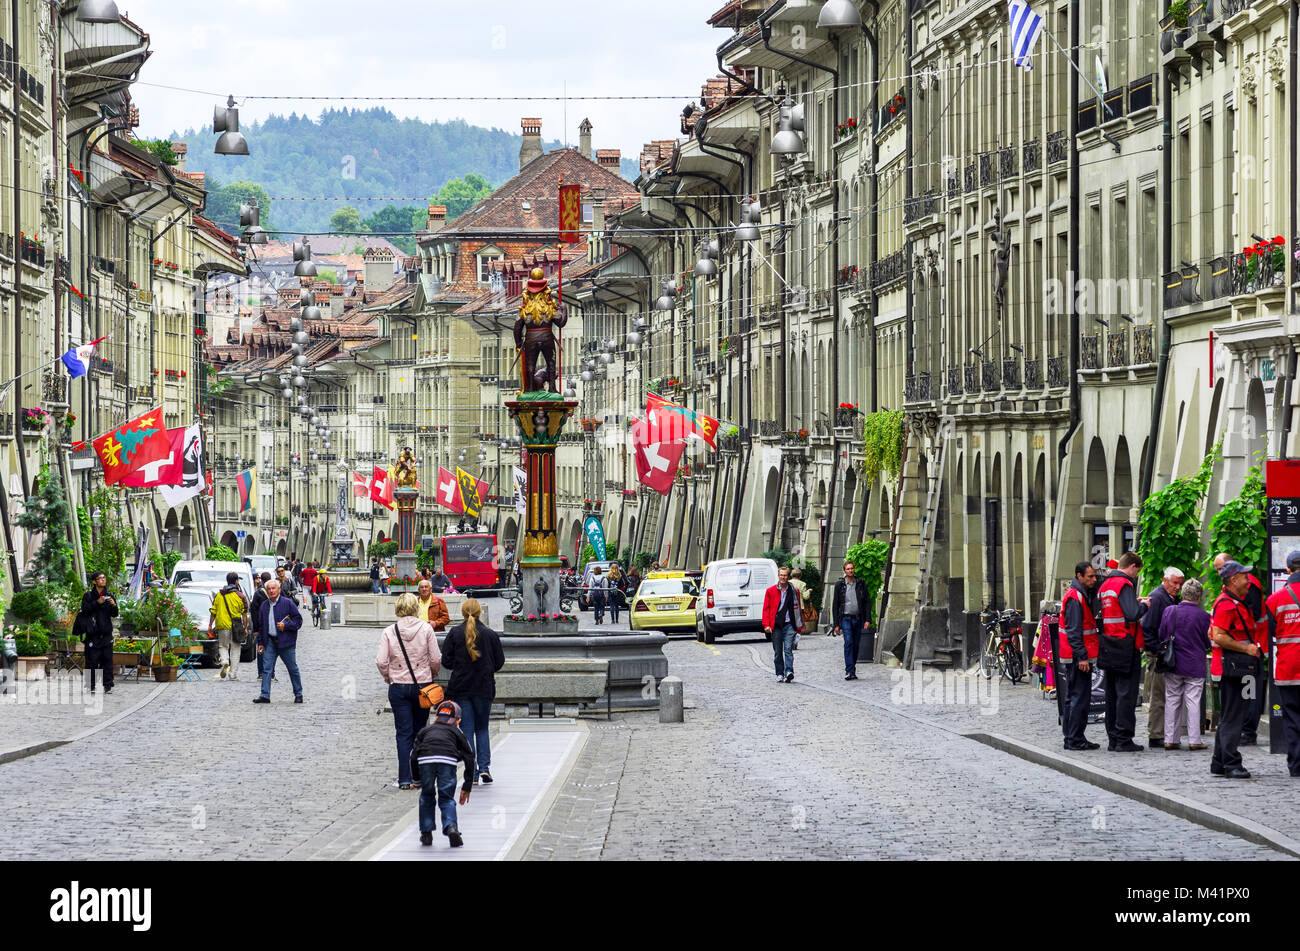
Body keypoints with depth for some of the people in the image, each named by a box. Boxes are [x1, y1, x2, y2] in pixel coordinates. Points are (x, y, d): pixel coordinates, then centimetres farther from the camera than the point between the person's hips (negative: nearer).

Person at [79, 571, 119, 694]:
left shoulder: (109, 596, 13)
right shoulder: (88, 596, 4)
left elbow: (114, 615, 10)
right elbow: (85, 610, -10)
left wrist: (113, 605, -10)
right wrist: (97, 603, -18)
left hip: (106, 633, 3)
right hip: (93, 633, -3)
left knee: (107, 660, 0)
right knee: (92, 660, -4)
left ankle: (108, 685, 2)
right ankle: (92, 686, -1)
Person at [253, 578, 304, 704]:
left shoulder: (287, 603, -4)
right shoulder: (264, 606, 11)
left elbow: (298, 620, -3)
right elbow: (261, 625, 18)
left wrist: (285, 625, -17)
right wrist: (260, 642, 13)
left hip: (286, 642, -4)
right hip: (270, 641, 4)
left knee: (293, 669, 5)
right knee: (266, 668, -5)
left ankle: (298, 694, 18)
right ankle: (265, 695, -5)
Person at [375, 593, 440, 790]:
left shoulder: (389, 632, -5)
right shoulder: (426, 629, -6)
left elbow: (381, 661, -8)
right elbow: (436, 659, -5)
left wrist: (388, 677, 10)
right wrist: (432, 675, 14)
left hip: (398, 687, 0)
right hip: (422, 685, 0)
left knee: (403, 734, 2)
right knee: (419, 732, 12)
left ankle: (405, 779, -4)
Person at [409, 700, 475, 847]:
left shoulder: (425, 730, 33)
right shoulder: (456, 732, 31)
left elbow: (413, 755, 22)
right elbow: (469, 759, 26)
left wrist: (418, 781, 30)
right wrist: (467, 788, 31)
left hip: (425, 760, 1)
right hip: (447, 760, -1)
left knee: (427, 796, 21)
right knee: (447, 798, 11)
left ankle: (426, 833, 20)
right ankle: (451, 827, -10)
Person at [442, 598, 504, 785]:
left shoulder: (454, 634, -4)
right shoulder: (490, 634, -3)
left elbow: (446, 661, -3)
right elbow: (499, 662, 2)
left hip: (461, 688, 0)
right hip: (484, 688, 0)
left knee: (467, 729, 4)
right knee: (482, 728, 13)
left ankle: (472, 771, 0)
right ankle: (484, 767, 0)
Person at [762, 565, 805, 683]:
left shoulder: (794, 591, 8)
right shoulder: (771, 591, 6)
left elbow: (798, 608, 12)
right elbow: (766, 608, 4)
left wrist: (799, 625, 7)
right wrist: (766, 625, -6)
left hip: (789, 624, -1)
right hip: (776, 625, 1)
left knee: (788, 649, -13)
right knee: (777, 652, 6)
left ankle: (789, 671, -21)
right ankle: (779, 674, 13)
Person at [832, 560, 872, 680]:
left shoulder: (861, 583, 6)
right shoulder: (840, 584, 2)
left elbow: (867, 602, 7)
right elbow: (835, 605, 4)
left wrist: (868, 619, -3)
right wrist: (836, 624, -1)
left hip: (858, 618, 2)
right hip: (846, 618, -2)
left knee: (856, 645, 6)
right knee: (848, 642, -16)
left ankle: (852, 670, 16)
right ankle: (849, 671, -20)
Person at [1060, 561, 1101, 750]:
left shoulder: (1083, 594, 17)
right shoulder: (1074, 598, -16)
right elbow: (1074, 631, -20)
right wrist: (1082, 657, -23)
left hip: (1074, 657, 11)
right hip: (1077, 656, -11)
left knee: (1072, 697, 14)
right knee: (1080, 697, -8)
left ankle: (1070, 737, 19)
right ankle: (1075, 739, -7)